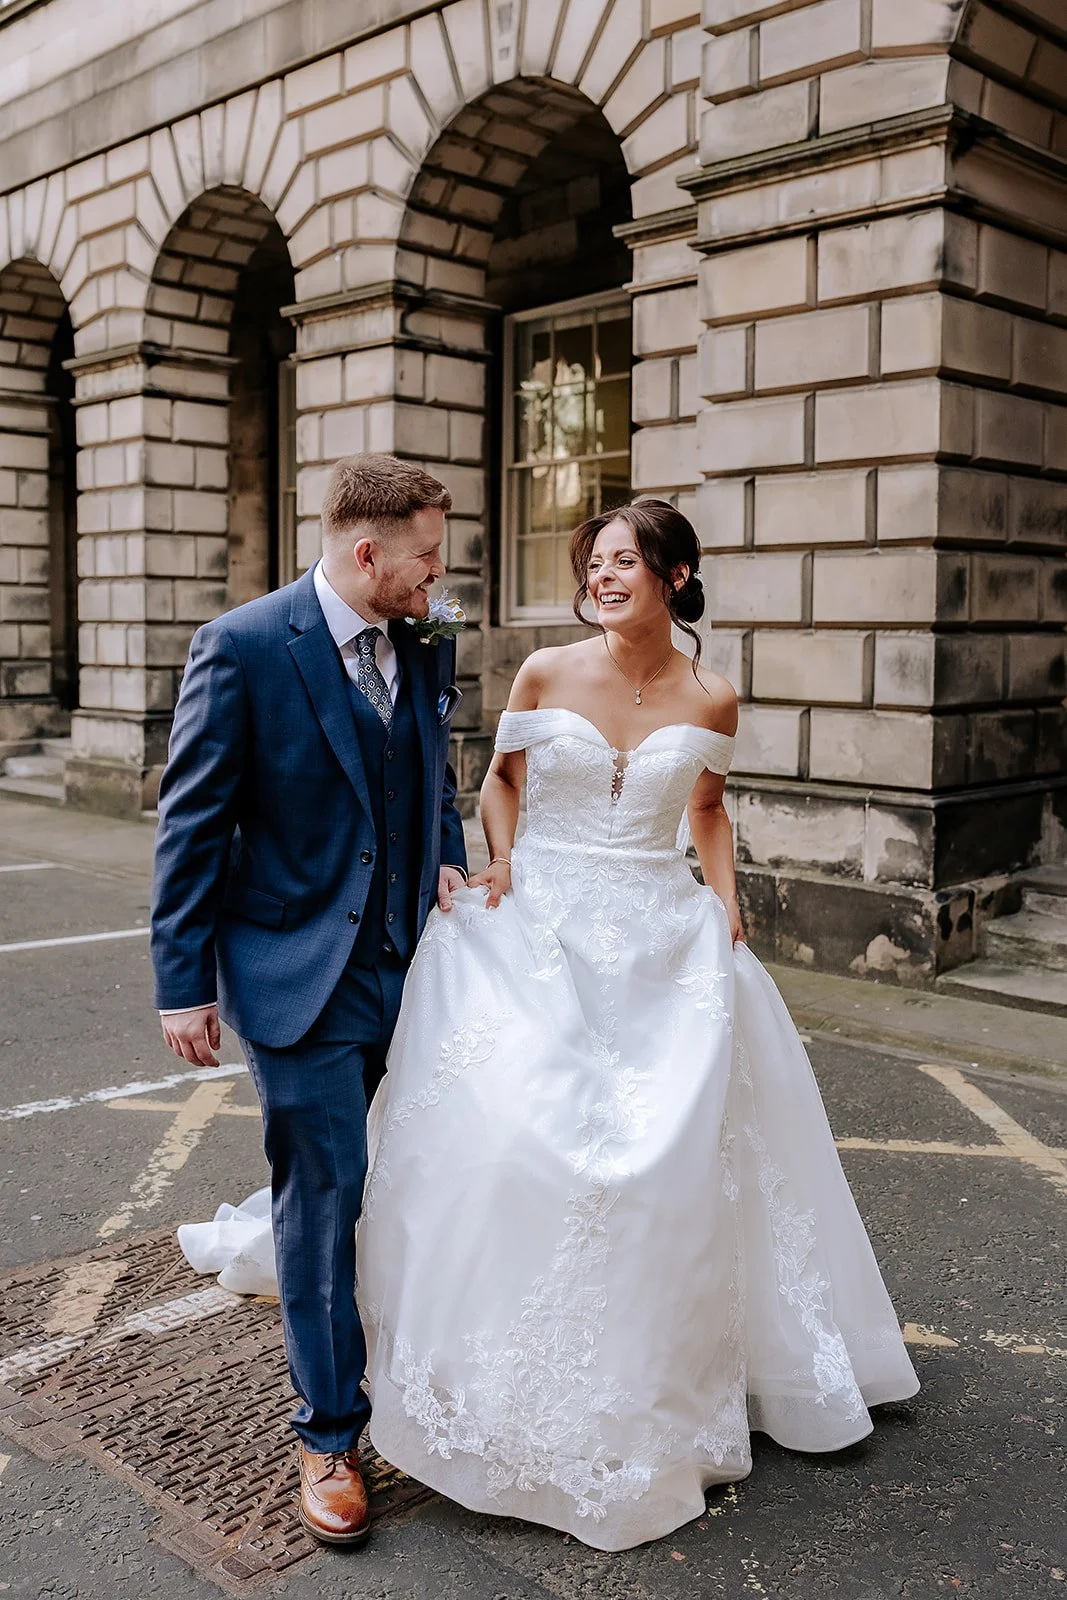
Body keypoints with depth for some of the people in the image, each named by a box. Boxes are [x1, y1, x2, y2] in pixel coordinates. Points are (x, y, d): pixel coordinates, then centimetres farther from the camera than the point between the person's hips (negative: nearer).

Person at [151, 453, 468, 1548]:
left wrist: (449, 858, 2)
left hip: (409, 963, 5)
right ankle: (328, 1433, 20)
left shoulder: (426, 649, 5)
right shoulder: (242, 647, -12)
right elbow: (192, 826, -9)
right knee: (324, 1193, 1)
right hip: (300, 970, -5)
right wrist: (183, 982, -9)